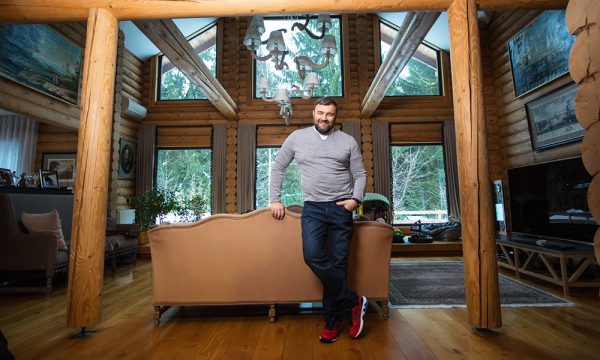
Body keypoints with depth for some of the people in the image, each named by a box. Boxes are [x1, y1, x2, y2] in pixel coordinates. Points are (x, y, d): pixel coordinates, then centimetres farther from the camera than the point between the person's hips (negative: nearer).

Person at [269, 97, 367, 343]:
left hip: (341, 208, 1)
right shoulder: (297, 138, 8)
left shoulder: (348, 141, 9)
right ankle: (353, 303, 1)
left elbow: (360, 174, 11)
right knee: (313, 256, -19)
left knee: (337, 263, 2)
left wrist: (356, 199, -6)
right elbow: (277, 168, 13)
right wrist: (275, 200, 6)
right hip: (313, 208, 0)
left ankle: (332, 322, 18)